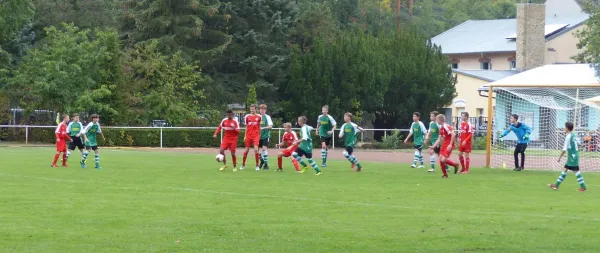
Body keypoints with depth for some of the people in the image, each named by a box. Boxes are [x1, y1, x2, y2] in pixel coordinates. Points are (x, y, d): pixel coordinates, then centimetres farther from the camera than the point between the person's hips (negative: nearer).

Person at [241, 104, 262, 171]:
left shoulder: (259, 117, 2)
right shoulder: (247, 117, 5)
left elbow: (259, 127, 9)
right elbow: (246, 127, 11)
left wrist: (259, 135, 6)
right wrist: (245, 136, 7)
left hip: (256, 135, -2)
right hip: (248, 135, 2)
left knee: (256, 149, -15)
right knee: (247, 150, 6)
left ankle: (257, 165, -5)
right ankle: (243, 165, 21)